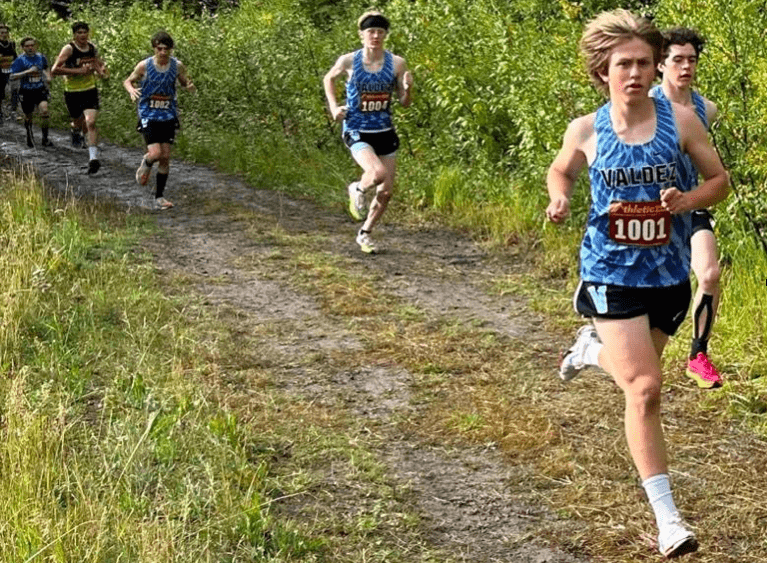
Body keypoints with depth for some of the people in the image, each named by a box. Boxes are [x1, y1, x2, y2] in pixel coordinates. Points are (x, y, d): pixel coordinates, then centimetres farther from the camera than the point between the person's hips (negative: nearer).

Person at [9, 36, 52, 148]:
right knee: (28, 116, 10)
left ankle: (45, 138, -9)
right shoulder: (20, 60, -10)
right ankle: (29, 135, 40)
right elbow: (12, 76, -18)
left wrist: (48, 76, 5)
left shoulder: (41, 57, 3)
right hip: (26, 92, -2)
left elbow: (46, 68, 26)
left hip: (40, 90, 2)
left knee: (44, 110, -19)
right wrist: (28, 71, -27)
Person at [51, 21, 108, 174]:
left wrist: (101, 69, -2)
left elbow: (99, 63, 23)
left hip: (90, 92, 2)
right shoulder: (69, 49, -14)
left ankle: (93, 158, -18)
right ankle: (75, 129, 56)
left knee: (91, 123, -16)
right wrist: (78, 71, -28)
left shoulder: (92, 48, 1)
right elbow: (55, 70, -22)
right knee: (79, 123, 17)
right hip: (72, 93, -2)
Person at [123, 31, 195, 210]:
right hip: (148, 116, -3)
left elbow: (185, 83, 12)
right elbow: (128, 81, 4)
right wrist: (131, 90, -19)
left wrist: (189, 87, -13)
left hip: (168, 116, 3)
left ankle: (159, 197, 12)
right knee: (156, 153, -16)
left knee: (165, 157, 2)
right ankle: (146, 163, 23)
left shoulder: (177, 66, -3)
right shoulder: (144, 66, -9)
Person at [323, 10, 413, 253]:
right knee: (377, 173, -29)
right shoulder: (348, 61, -9)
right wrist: (333, 106, -2)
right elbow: (328, 79, 11)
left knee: (386, 191, 6)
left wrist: (407, 88, -19)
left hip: (385, 132, 4)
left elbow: (404, 103, 2)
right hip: (357, 132, -4)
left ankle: (365, 233, 31)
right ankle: (357, 190, 7)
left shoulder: (396, 63, -5)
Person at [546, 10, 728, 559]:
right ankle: (667, 518, -6)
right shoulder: (586, 130, -6)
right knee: (644, 389, -13)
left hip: (668, 272, 3)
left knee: (638, 373, 22)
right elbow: (561, 170, 14)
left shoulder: (680, 119, -7)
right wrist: (559, 199, -7)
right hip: (613, 271, -2)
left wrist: (687, 200, -18)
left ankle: (594, 346, 58)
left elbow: (719, 180, 2)